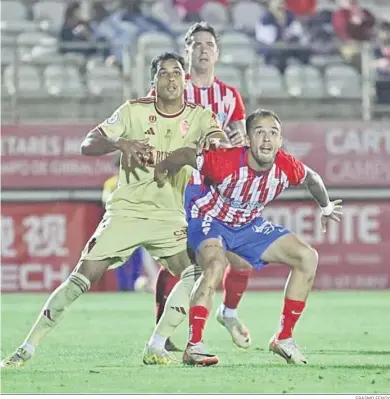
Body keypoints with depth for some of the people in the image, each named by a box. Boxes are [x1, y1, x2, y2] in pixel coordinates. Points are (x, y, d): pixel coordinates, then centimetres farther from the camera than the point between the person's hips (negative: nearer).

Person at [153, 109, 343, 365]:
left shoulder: (287, 167, -19)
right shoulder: (225, 162, -34)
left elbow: (311, 178, 4)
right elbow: (186, 156, -18)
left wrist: (326, 207, 21)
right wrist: (161, 172, -1)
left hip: (249, 225, 6)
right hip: (209, 219, -6)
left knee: (308, 258, -2)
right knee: (216, 265, -37)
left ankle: (284, 339, 7)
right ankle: (193, 347, -33)